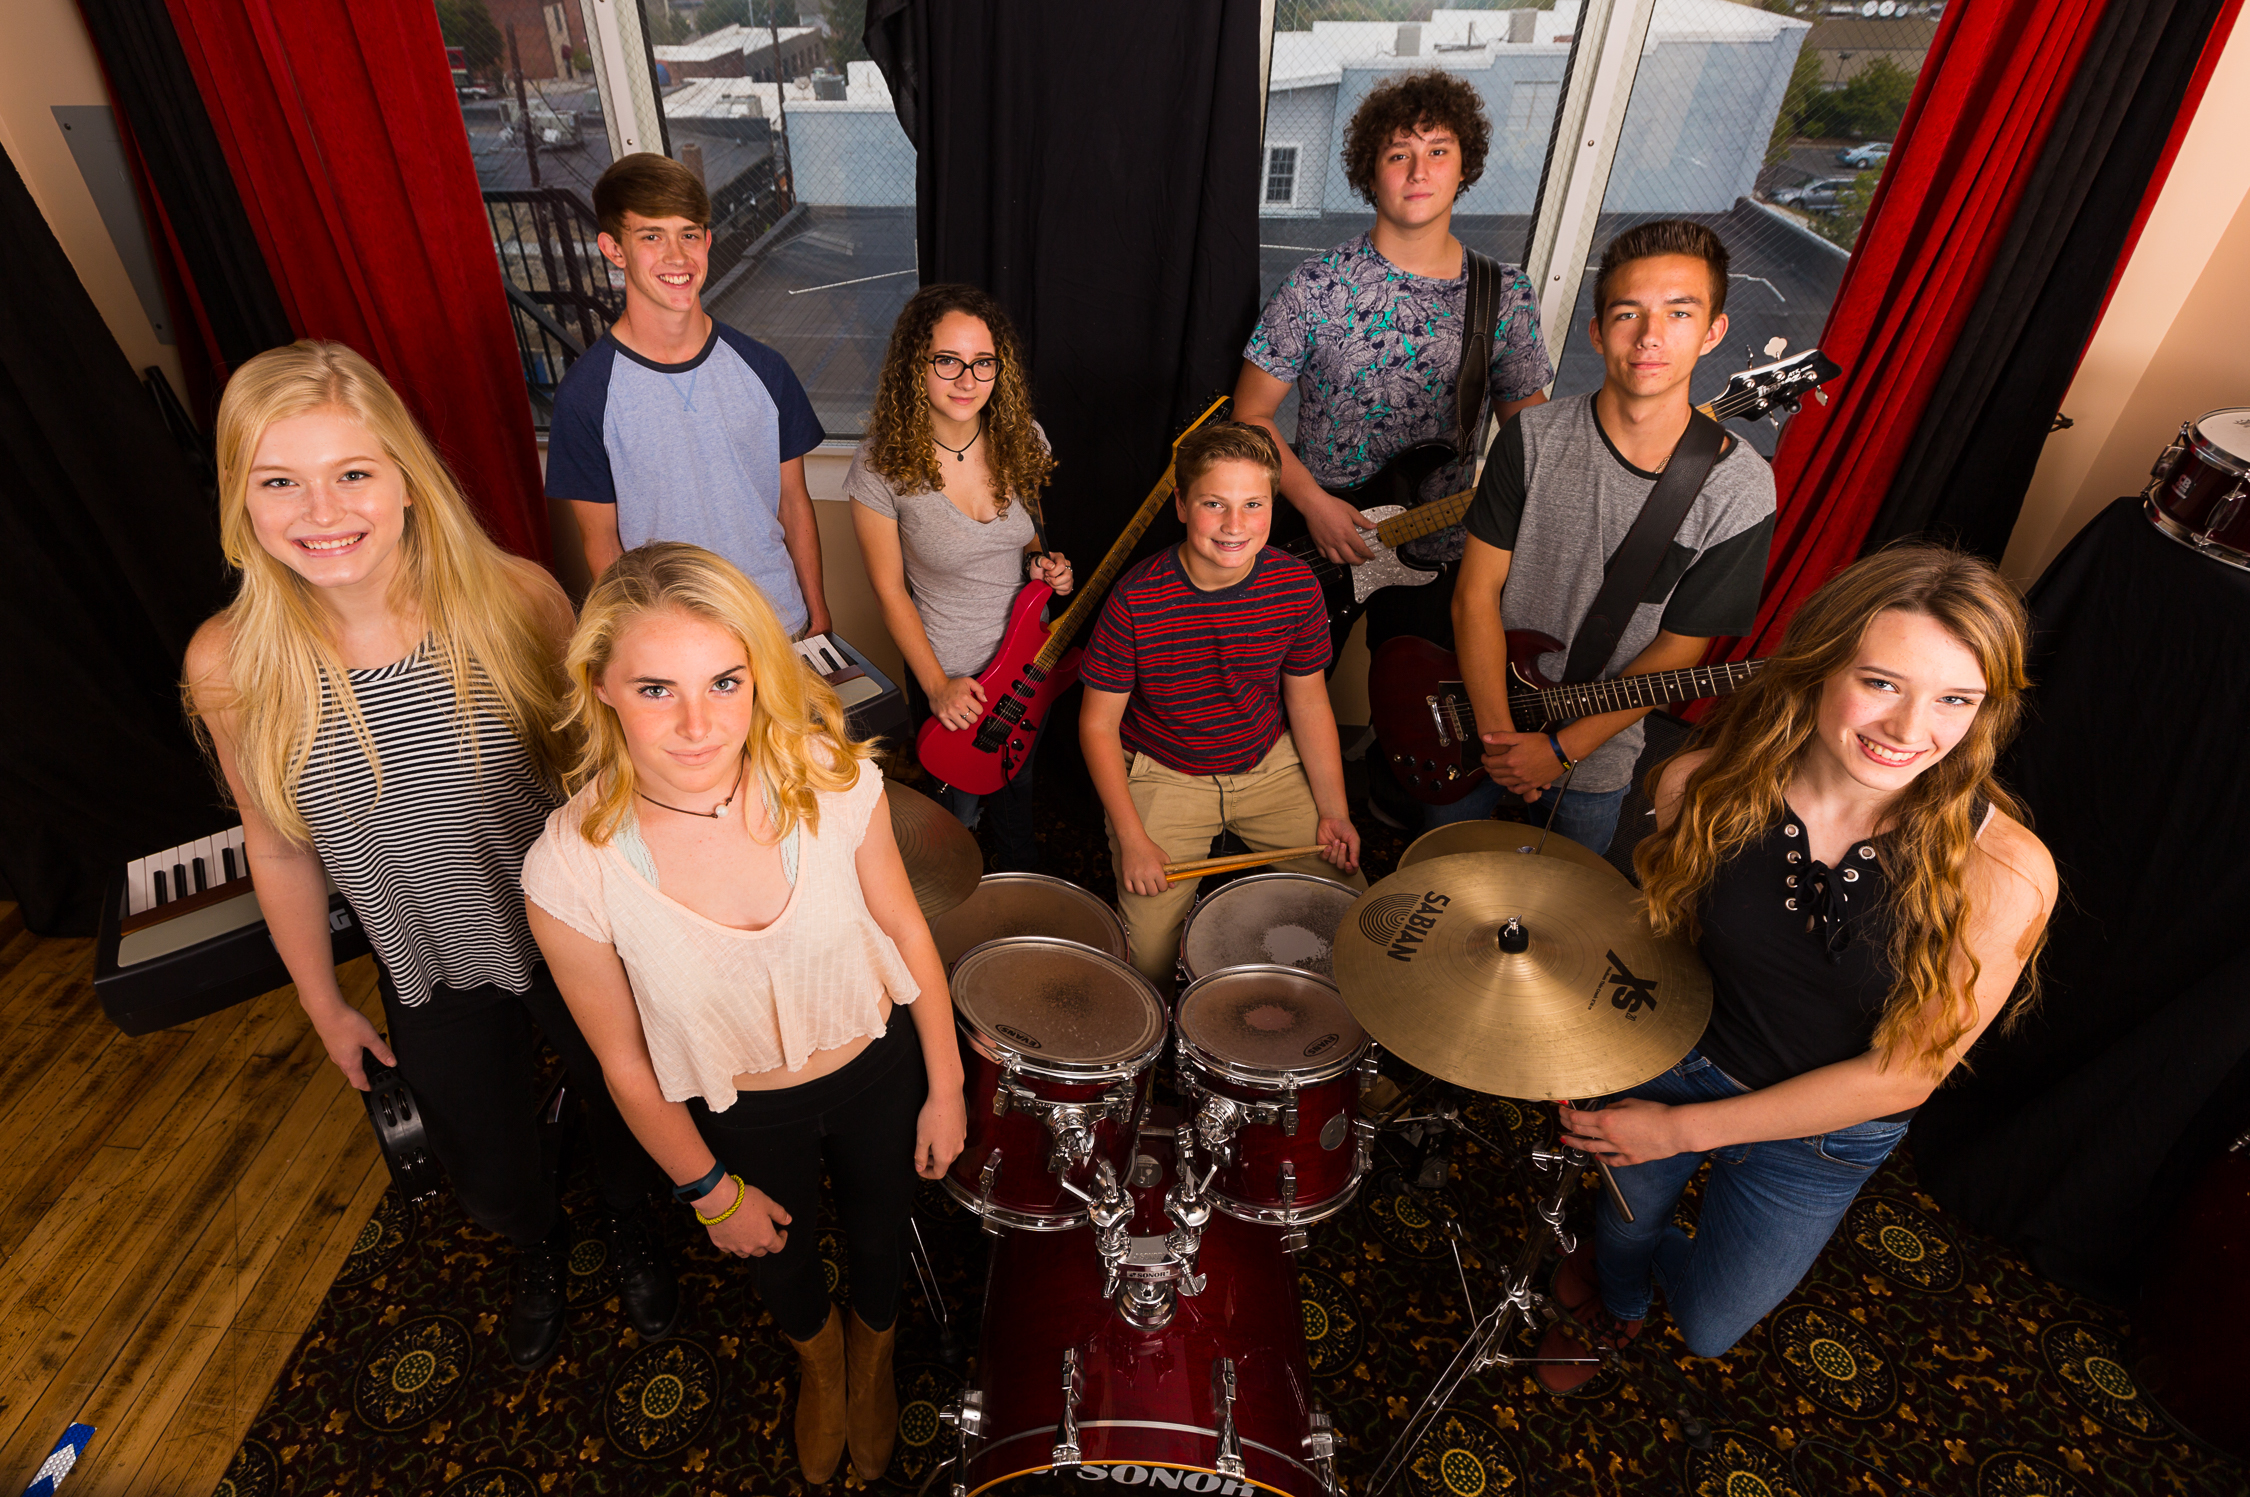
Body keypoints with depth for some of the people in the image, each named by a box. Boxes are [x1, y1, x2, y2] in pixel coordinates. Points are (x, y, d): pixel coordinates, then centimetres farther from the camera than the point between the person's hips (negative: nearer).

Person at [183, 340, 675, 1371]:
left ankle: (629, 1221, 61)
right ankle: (539, 1244, 63)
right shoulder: (230, 665, -18)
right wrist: (322, 1001, 8)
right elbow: (278, 846, -3)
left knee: (620, 1111, 24)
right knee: (491, 1178, 24)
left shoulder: (514, 599, -23)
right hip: (432, 976, 2)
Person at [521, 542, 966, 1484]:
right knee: (781, 1266, 30)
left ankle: (873, 1357, 68)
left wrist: (945, 1088, -3)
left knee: (879, 1237, 29)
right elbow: (627, 1064, -15)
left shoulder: (830, 778, -28)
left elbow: (905, 930, -11)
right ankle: (817, 1354, 70)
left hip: (880, 1067, 1)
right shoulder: (572, 868, -30)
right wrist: (709, 1192, -2)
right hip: (743, 1117, 0)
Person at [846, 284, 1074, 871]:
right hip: (947, 673, -3)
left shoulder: (1022, 440, -10)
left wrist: (1043, 562, -12)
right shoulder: (881, 465, -22)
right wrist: (936, 685, -13)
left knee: (1021, 787, 26)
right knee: (959, 808, 17)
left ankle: (1025, 885, 56)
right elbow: (889, 588, -13)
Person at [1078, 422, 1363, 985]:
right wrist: (1131, 838, -15)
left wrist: (1333, 810, -2)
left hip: (1271, 766, 3)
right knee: (1148, 957, -11)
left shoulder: (1296, 585, -12)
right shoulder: (1136, 599, -22)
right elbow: (1098, 723, -12)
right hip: (1164, 778, -3)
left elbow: (1308, 701, 2)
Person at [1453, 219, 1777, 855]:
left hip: (1595, 762, 0)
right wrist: (1498, 732, -16)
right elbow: (1475, 595, -12)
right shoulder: (1533, 440, -14)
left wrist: (1561, 750, -16)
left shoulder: (1740, 490, -16)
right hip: (1480, 731, 1)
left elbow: (1677, 648, -11)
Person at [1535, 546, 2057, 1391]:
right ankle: (1616, 1306, 68)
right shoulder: (1704, 784, -25)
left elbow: (1905, 1073, -21)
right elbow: (1655, 924, -5)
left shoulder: (2004, 873, -30)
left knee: (1707, 1330, 20)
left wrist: (1686, 1129, -20)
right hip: (1674, 1063, 1)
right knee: (1621, 1223, 30)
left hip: (1822, 1137, -1)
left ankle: (1662, 1250, 57)